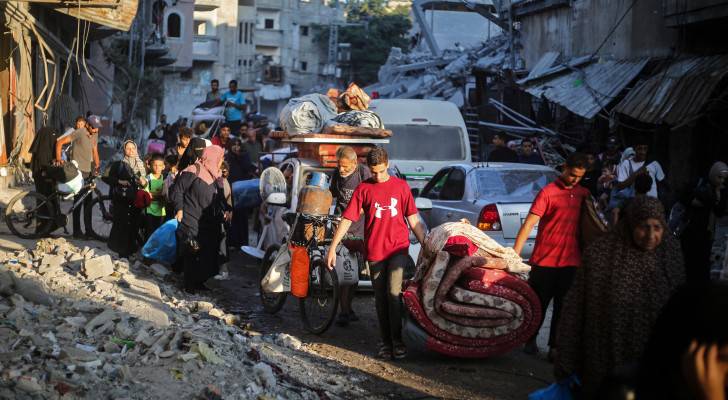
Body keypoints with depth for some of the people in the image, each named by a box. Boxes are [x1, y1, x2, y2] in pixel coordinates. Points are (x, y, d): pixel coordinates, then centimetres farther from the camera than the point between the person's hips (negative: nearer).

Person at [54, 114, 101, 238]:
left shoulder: (95, 135, 9)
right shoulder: (79, 133, -13)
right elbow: (60, 142, -13)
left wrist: (97, 165, 7)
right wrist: (58, 159, -21)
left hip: (89, 171, 7)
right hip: (78, 170, -7)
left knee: (88, 200, 10)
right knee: (78, 200, -6)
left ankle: (88, 229, 16)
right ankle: (77, 231, -2)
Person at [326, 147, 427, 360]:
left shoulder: (401, 186, 5)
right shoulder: (363, 189, 3)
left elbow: (413, 219, 10)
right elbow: (347, 219, 1)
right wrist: (333, 248, -5)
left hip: (399, 248, -1)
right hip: (375, 251, 1)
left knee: (394, 292, -12)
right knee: (381, 298, 5)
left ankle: (397, 340, -1)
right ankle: (385, 342, 14)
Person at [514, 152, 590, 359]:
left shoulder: (583, 194, 10)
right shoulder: (548, 192, -8)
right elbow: (529, 224, -14)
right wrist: (515, 254, -20)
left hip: (570, 262, 4)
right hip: (545, 260, -4)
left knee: (562, 307, 6)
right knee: (538, 303, 8)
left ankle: (555, 347, 14)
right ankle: (530, 340, 26)